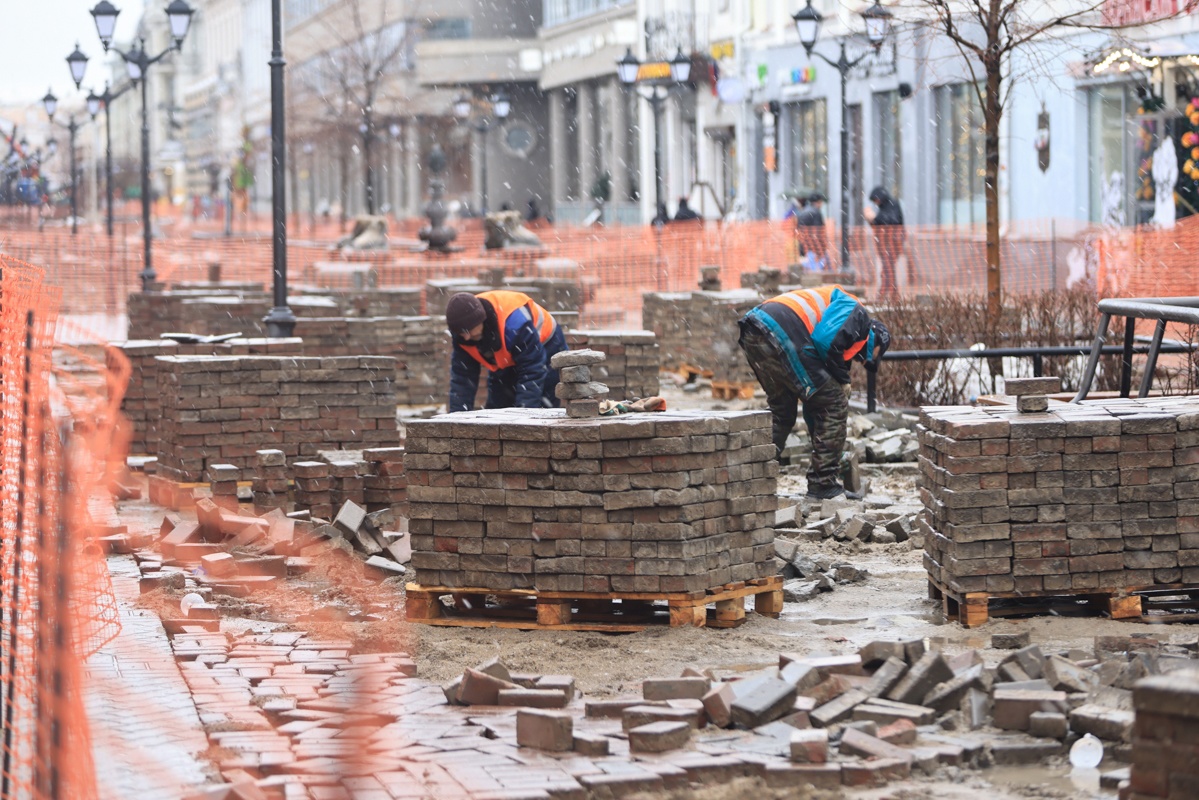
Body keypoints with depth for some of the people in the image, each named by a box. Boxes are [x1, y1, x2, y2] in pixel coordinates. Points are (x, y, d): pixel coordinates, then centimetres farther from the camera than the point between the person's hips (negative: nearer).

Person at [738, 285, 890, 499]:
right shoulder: (854, 311, 11)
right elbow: (825, 339, -11)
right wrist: (842, 379, 5)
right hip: (781, 335, -10)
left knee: (780, 410, 28)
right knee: (834, 403, 3)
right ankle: (824, 484, 9)